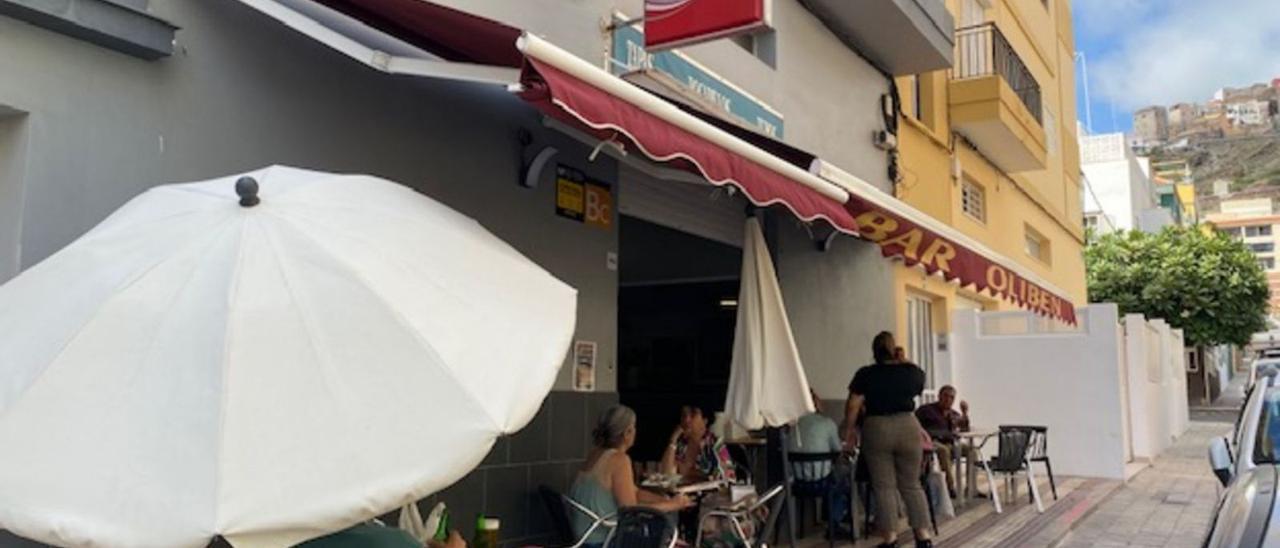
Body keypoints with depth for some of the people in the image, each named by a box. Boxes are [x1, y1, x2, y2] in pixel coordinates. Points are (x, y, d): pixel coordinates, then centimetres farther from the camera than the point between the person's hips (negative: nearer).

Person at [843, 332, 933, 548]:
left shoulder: (866, 374, -6)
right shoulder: (913, 372, 1)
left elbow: (853, 405, -6)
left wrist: (849, 429, 6)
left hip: (877, 430, -2)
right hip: (907, 427, 2)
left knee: (884, 487, 5)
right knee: (912, 485, 11)